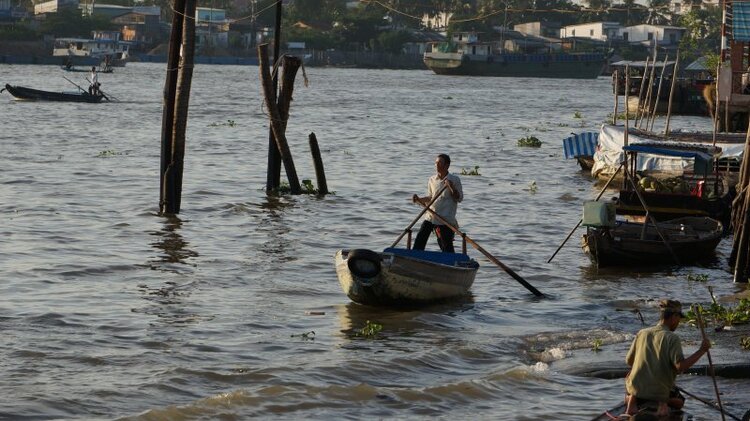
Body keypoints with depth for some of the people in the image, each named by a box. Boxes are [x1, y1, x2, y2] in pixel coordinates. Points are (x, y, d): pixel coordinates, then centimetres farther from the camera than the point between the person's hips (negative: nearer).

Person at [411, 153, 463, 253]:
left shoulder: (454, 180, -2)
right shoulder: (432, 180, 9)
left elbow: (459, 198, -3)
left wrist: (451, 187, -18)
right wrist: (419, 199, 1)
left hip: (446, 219, -4)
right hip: (430, 216, 4)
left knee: (447, 246, 2)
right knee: (419, 243, -3)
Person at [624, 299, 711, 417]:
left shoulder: (642, 333, 2)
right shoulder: (672, 338, -13)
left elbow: (629, 361, 10)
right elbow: (680, 366, -24)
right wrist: (701, 351, -18)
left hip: (637, 387, 3)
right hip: (660, 389, -3)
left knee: (628, 397, 37)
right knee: (679, 402, 31)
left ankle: (632, 400, -2)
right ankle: (663, 401, -5)